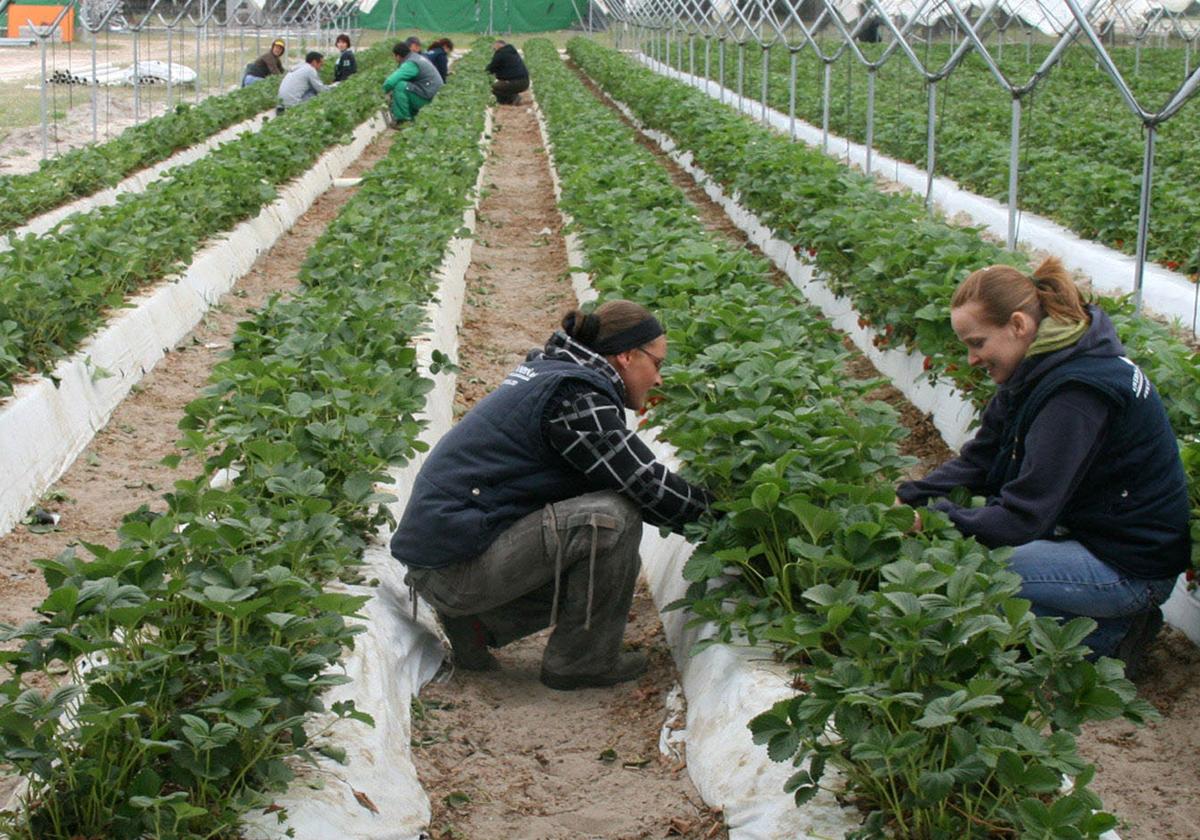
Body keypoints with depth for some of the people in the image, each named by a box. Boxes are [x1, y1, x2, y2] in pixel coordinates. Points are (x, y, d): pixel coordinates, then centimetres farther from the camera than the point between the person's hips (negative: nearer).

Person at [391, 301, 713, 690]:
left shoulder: (548, 371, 15)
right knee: (614, 518, -19)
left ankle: (477, 624, 12)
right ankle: (582, 662, -3)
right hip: (458, 567, -10)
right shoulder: (576, 396, -15)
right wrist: (710, 503, 1)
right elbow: (648, 488, -16)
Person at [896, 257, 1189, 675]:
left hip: (1130, 568, -10)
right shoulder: (1041, 369, 3)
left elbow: (1023, 517, -28)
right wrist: (909, 499, -7)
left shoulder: (1076, 394, -27)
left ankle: (1108, 636, -6)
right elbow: (979, 460, 6)